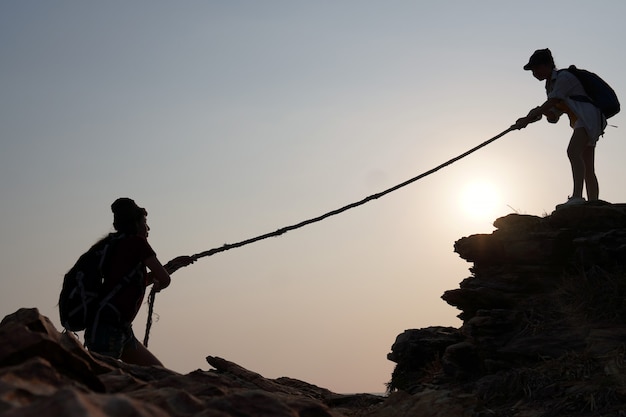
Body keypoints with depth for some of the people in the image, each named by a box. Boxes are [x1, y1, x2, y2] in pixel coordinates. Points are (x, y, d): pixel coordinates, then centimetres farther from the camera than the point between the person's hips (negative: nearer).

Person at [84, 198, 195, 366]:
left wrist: (172, 264, 35)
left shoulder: (116, 244, 17)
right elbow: (164, 279, -5)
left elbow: (140, 281, 30)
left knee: (158, 373, 11)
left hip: (121, 329, 10)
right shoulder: (137, 242, -6)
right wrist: (158, 285, 18)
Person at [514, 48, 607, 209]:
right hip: (581, 123, 11)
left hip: (588, 116, -11)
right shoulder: (551, 86, 22)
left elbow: (551, 103, -16)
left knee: (573, 151, -32)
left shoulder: (564, 77, -6)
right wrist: (540, 112, 1)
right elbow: (553, 117, 21)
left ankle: (577, 196, -47)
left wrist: (527, 119, -14)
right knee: (587, 169, 5)